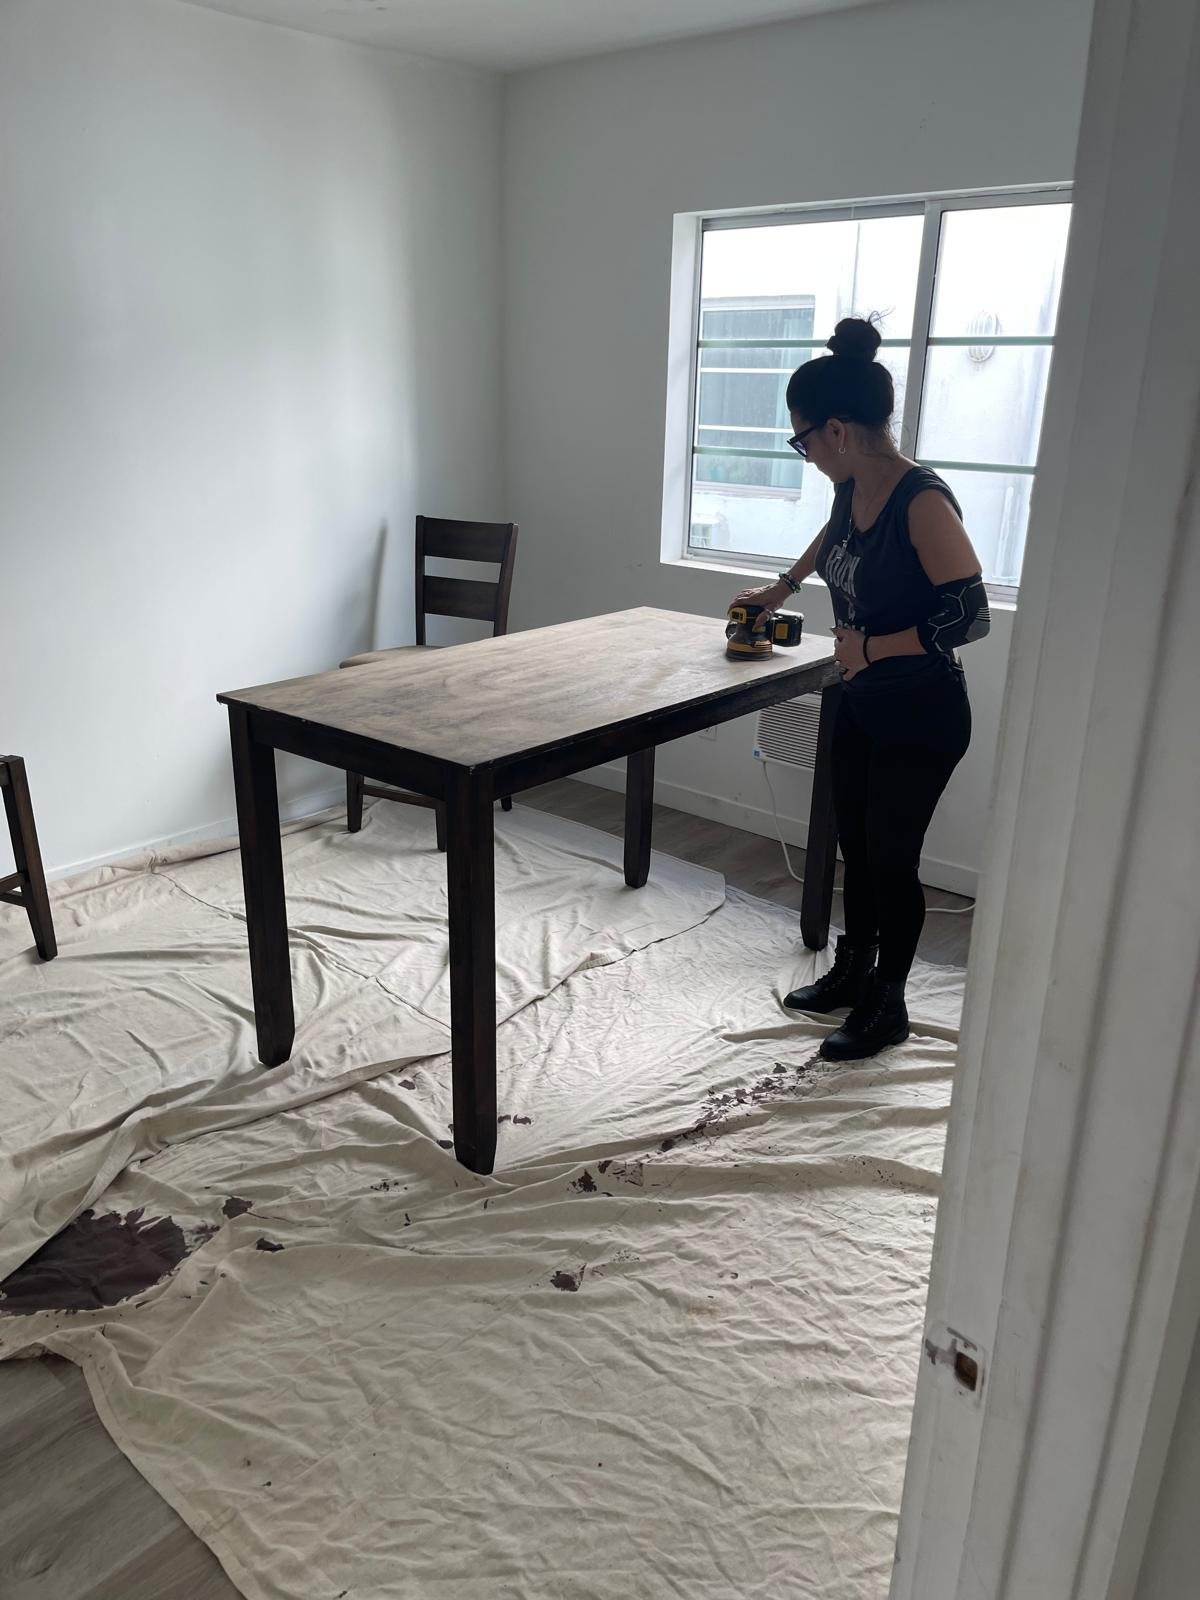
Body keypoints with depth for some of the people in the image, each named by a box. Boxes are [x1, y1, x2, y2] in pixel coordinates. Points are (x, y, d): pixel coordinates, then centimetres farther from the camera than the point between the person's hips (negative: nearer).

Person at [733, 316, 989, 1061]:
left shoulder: (922, 502, -23)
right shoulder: (854, 491, 1)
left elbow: (969, 615, -24)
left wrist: (870, 647, -21)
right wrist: (782, 588, 37)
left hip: (921, 718, -8)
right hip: (861, 706, 8)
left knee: (891, 859, 4)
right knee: (856, 847, 18)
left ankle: (889, 1006, 23)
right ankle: (853, 972, 37)